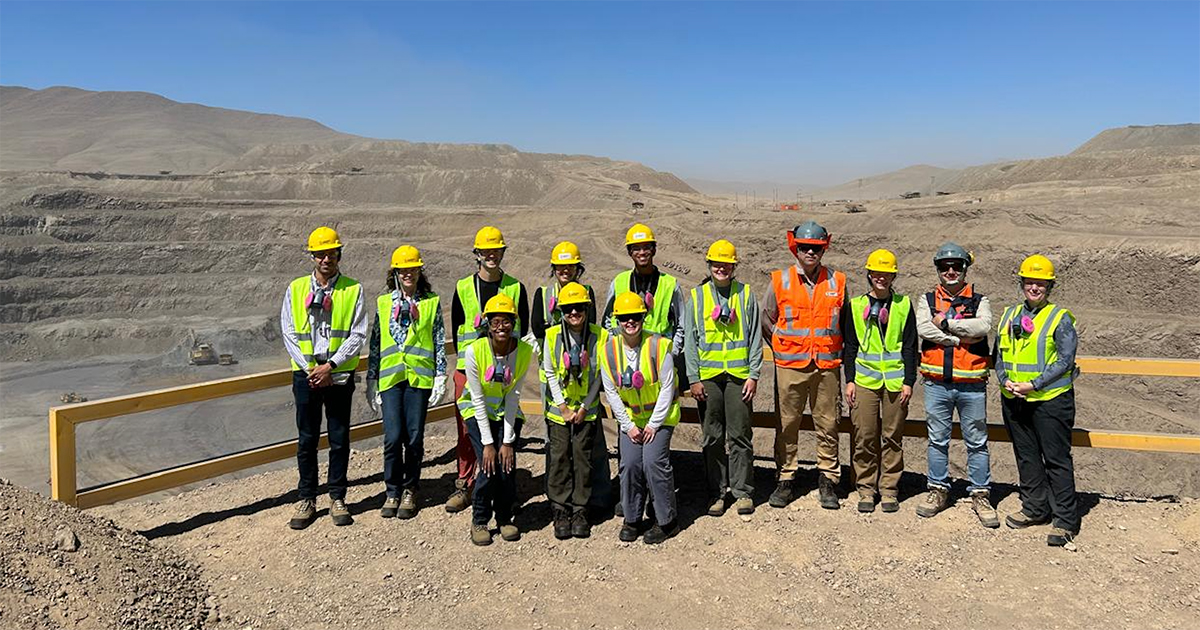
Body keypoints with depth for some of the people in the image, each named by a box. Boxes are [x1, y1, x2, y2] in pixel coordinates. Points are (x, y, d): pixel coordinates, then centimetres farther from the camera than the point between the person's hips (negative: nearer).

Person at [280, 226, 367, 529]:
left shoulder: (353, 289, 0)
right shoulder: (296, 289, 5)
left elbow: (358, 334, -5)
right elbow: (289, 334, 2)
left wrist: (330, 365, -13)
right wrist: (311, 368, -9)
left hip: (339, 375, -1)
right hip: (306, 375, 1)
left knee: (339, 439, 7)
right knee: (307, 440, 8)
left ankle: (337, 498, 19)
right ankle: (306, 500, 19)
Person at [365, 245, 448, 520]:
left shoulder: (431, 302, 6)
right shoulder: (383, 303, 10)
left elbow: (440, 343, 6)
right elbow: (375, 343, 13)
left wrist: (441, 378, 0)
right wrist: (371, 381, 11)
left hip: (419, 377, -1)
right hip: (390, 377, 1)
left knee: (414, 438, 2)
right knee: (393, 437, -5)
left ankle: (409, 492, 18)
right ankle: (393, 492, 12)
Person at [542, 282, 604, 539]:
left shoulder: (599, 336, -7)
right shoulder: (552, 335, -6)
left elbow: (599, 375, -2)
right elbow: (550, 373, 0)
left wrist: (584, 407, -5)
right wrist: (562, 406, -5)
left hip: (587, 410, 0)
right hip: (558, 409, 0)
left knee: (582, 457, 2)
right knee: (559, 458, 1)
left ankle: (580, 511, 14)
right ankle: (561, 512, 12)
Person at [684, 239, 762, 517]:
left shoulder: (746, 294, 7)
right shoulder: (696, 297, 8)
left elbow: (755, 337, 5)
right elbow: (689, 340, 6)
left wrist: (753, 375, -3)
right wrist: (693, 378, -1)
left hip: (739, 374, -1)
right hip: (708, 376, 1)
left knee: (740, 435, 2)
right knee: (712, 437, 6)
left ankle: (743, 491, 13)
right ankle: (716, 492, 17)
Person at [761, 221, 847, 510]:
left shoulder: (836, 281, 5)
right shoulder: (780, 280, 2)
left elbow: (845, 322, 15)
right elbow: (767, 320, 10)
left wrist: (834, 351, 10)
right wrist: (782, 349, 8)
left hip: (826, 365, 1)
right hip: (790, 366, -1)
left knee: (828, 424, 6)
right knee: (787, 424, 5)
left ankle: (828, 479, 18)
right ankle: (786, 478, 17)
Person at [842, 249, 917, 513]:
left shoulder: (903, 305, 6)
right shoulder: (856, 306, 7)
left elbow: (910, 346, 5)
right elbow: (850, 345, 7)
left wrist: (909, 381, -1)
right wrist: (850, 379, 1)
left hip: (895, 381, 0)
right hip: (864, 380, 0)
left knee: (893, 437, 5)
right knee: (864, 437, 1)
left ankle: (889, 489, 16)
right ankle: (866, 489, 13)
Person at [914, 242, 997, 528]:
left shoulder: (979, 301, 5)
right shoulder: (928, 300, 8)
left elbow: (983, 326, -17)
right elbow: (923, 329, -12)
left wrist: (946, 323, -14)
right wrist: (962, 337, -14)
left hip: (971, 385, -1)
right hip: (936, 384, 1)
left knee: (977, 442, 7)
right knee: (938, 440, 11)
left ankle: (980, 495, 17)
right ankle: (938, 490, 22)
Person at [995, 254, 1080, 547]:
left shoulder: (1060, 319, -5)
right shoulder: (1010, 315, 11)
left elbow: (1065, 361, -10)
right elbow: (999, 354, 13)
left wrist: (1034, 384, -17)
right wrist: (1005, 381, -4)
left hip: (1050, 399, -6)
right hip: (1014, 399, 6)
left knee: (1057, 459, -2)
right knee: (1026, 457, 15)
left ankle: (1066, 521, 5)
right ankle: (1034, 508, 28)